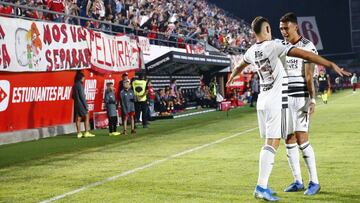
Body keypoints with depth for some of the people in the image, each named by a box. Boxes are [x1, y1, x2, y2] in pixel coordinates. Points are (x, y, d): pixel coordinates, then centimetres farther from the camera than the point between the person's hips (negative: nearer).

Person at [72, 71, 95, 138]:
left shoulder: (74, 85, 11)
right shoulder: (80, 85, -14)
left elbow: (73, 96, 16)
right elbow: (82, 96, -16)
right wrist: (86, 106, -13)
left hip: (76, 104, 8)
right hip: (81, 104, -8)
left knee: (78, 118, 8)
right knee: (86, 117, 0)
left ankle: (79, 133, 9)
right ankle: (86, 132, -3)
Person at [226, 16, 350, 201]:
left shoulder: (251, 51, 9)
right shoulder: (274, 45, -12)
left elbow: (239, 66, 31)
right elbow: (304, 55, -20)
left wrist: (232, 77, 53)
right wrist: (331, 65, -21)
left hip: (262, 101, 7)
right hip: (276, 102, -7)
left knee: (269, 143, 14)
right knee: (272, 143, -6)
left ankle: (263, 186, 14)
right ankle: (261, 186, -9)